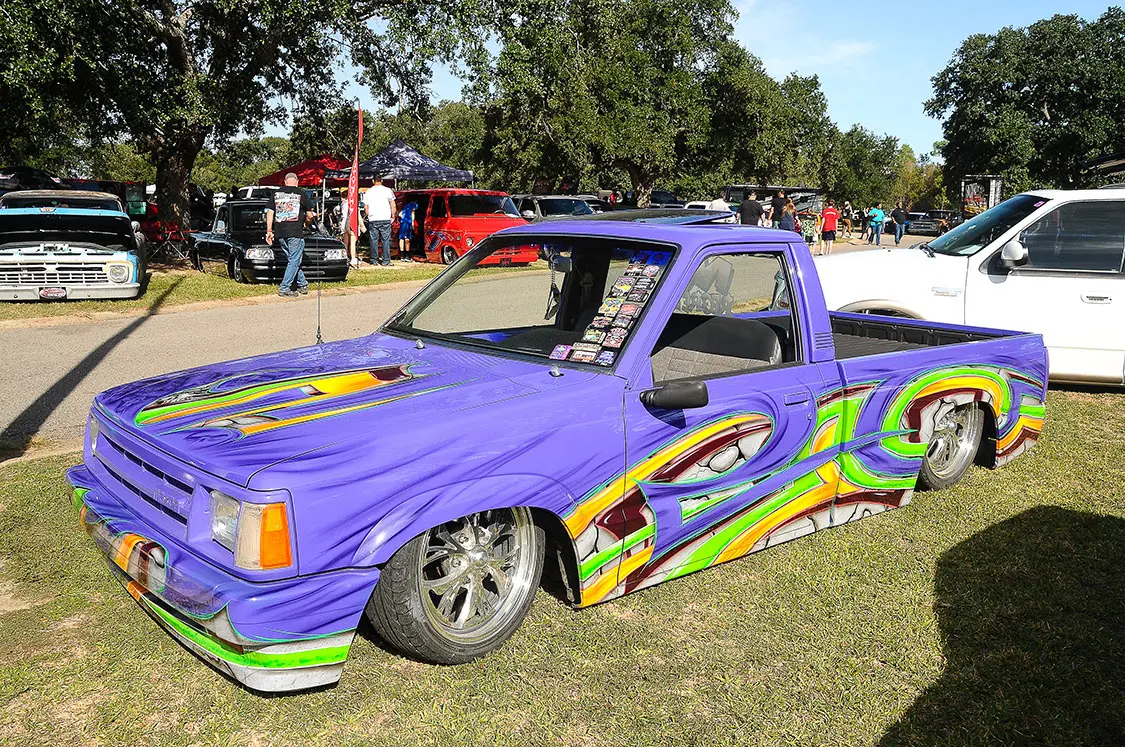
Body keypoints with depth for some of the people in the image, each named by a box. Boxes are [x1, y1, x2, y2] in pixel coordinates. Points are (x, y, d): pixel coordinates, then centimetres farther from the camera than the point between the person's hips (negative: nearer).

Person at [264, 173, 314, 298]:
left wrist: (269, 230, 11)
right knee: (294, 261, 1)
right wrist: (306, 222, 26)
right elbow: (309, 215, 5)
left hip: (280, 234, 5)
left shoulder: (275, 193, 10)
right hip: (295, 233, -5)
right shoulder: (301, 194, 0)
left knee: (293, 259, 16)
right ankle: (284, 288, -4)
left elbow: (269, 212, 8)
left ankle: (303, 285, 22)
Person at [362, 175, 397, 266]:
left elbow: (365, 207, 9)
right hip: (385, 219, -2)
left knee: (373, 240, 8)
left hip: (372, 220, 2)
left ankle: (374, 260, 10)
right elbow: (393, 205, -1)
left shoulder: (368, 192, 7)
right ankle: (386, 261, -3)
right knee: (385, 240, 0)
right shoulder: (387, 190, 1)